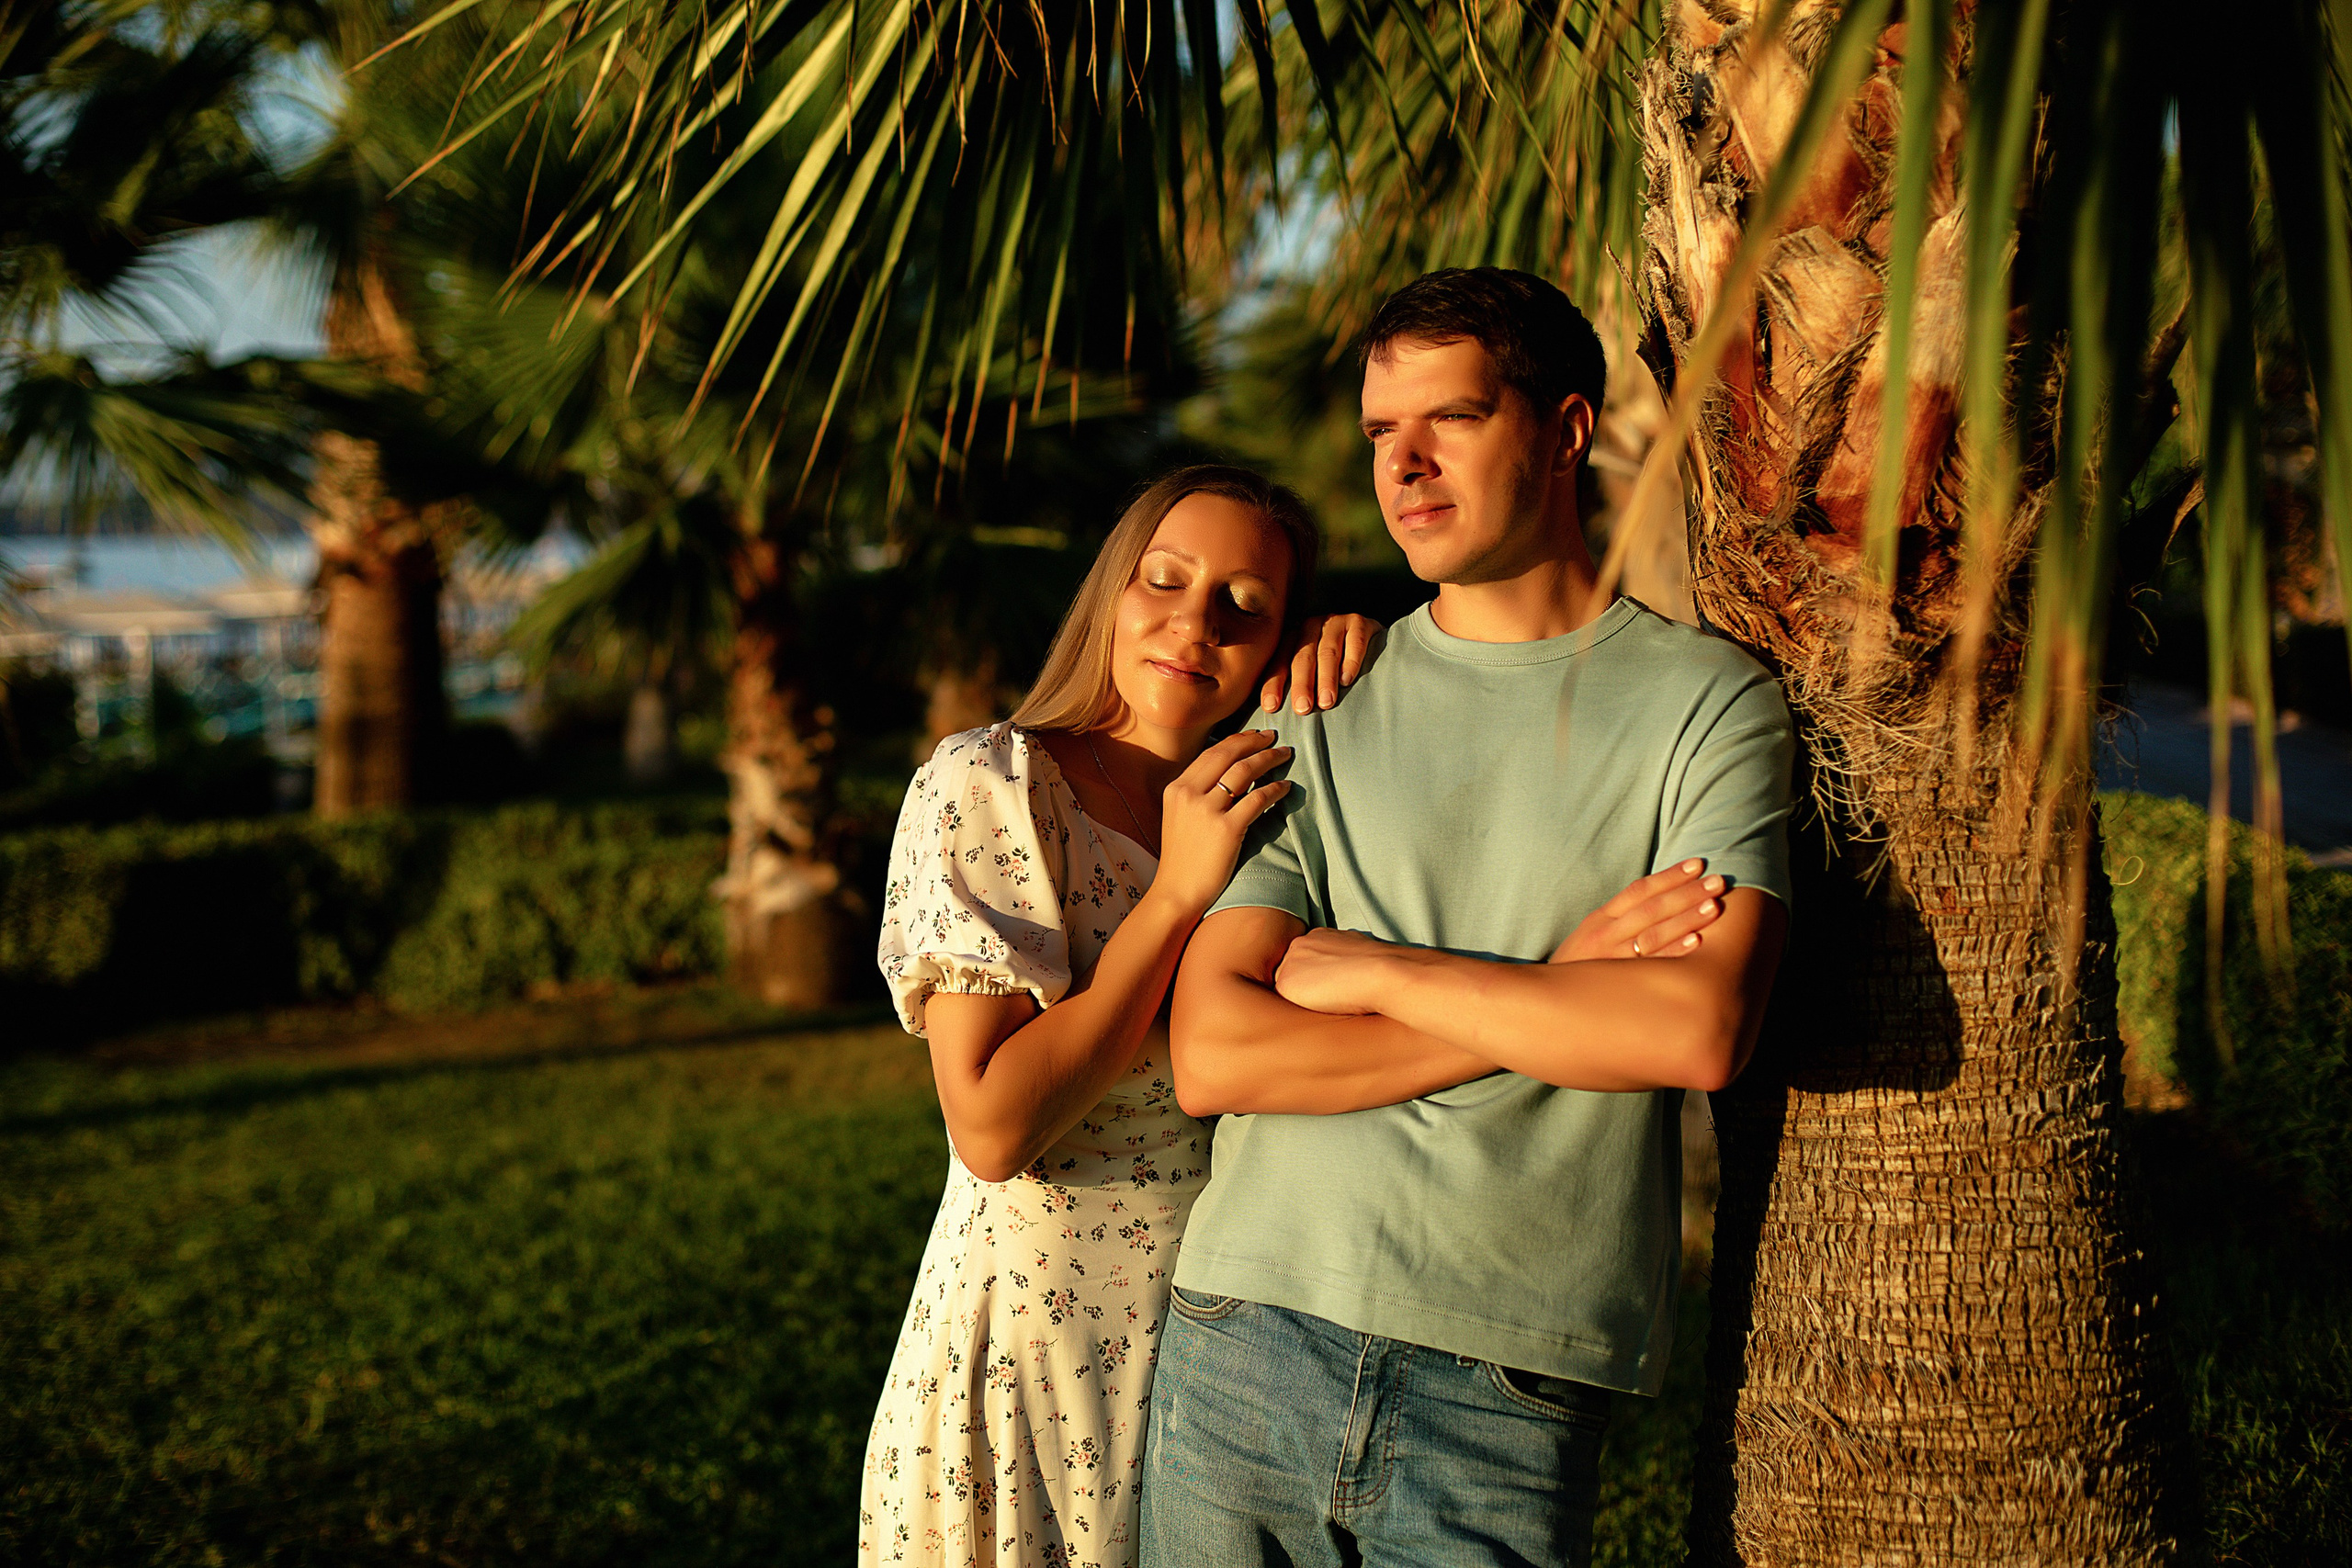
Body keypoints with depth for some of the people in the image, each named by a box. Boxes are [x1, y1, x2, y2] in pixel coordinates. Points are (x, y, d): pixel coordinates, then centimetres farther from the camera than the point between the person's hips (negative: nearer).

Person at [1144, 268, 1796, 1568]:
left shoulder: (1706, 701, 1)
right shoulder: (1317, 706, 8)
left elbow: (1704, 1030, -14)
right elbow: (1214, 1056, -2)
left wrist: (1384, 973, -7)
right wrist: (1560, 997, -8)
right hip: (1244, 1339, 3)